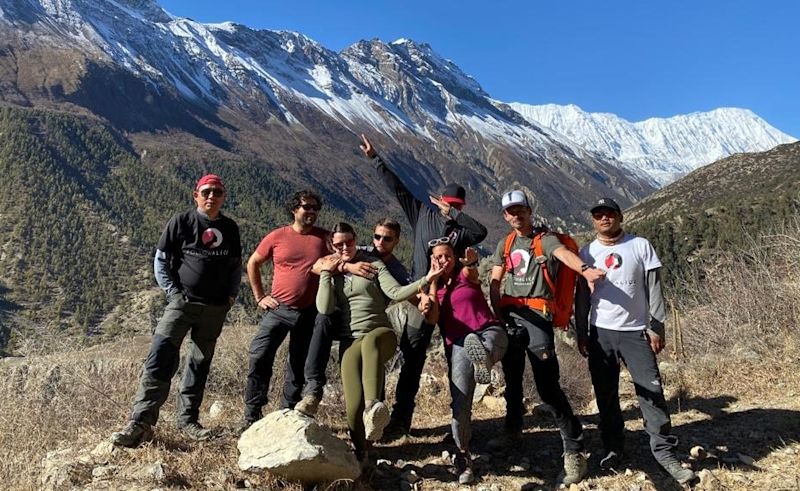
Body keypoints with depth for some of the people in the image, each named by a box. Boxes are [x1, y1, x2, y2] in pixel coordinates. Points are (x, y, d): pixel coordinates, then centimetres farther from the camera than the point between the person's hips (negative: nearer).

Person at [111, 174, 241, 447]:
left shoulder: (230, 228, 8)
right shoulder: (181, 222, -2)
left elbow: (236, 266, 17)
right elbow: (160, 261, 1)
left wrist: (231, 295, 5)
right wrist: (172, 292, -7)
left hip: (216, 309, 4)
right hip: (182, 302, -3)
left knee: (200, 364, 10)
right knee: (161, 358, -15)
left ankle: (188, 420, 21)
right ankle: (141, 422, -13)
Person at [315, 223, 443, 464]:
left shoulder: (374, 265, 13)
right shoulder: (331, 274, 17)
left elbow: (396, 292, -2)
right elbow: (324, 308, 0)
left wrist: (424, 281, -16)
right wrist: (326, 273, 2)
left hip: (380, 333, -1)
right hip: (351, 341, 1)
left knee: (370, 341, -41)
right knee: (354, 402, -20)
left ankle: (373, 407, -57)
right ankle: (359, 451, 0)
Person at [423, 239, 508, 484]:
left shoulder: (465, 273, 10)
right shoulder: (431, 286, 15)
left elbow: (471, 270, -16)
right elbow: (432, 319, -1)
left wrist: (471, 261, -41)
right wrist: (433, 282, -3)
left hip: (489, 331, 0)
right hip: (458, 344, 1)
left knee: (480, 343, -39)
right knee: (460, 404, -7)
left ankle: (483, 358, -70)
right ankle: (463, 455, 9)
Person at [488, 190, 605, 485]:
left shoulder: (545, 239, -2)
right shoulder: (505, 246, 14)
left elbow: (563, 253, -25)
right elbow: (494, 282, 11)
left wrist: (584, 270, -46)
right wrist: (498, 314, -3)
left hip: (536, 317, -5)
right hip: (509, 317, 6)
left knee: (548, 387, -11)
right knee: (512, 379, 17)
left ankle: (574, 451, -4)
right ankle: (513, 431, 37)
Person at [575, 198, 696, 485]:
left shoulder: (640, 246, 2)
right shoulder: (586, 253, 7)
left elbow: (654, 289, 1)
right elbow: (582, 297, 9)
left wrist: (656, 327, -5)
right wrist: (581, 334, 5)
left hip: (636, 332, -2)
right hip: (600, 333, 2)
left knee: (651, 390, -6)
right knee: (606, 395, 7)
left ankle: (664, 451, 5)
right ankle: (613, 449, 19)